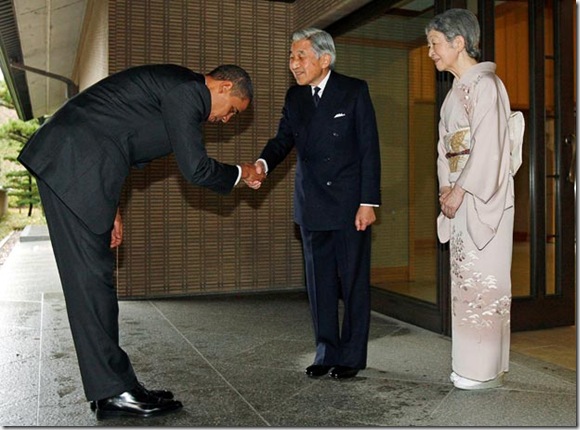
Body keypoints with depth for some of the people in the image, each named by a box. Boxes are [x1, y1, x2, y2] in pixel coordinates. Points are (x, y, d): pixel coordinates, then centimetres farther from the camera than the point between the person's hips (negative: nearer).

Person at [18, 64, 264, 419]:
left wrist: (112, 207, 19)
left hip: (74, 163, 11)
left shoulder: (181, 92, 21)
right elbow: (196, 169, -12)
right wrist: (240, 174, 6)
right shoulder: (186, 90, -10)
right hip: (73, 165, -11)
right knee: (91, 277, -8)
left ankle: (112, 389, 15)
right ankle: (115, 392, -1)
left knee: (95, 277, 8)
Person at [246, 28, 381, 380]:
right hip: (312, 206, 5)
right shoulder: (295, 96, 9)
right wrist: (264, 164, -17)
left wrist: (368, 202, -12)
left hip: (349, 203, -5)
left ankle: (352, 356, 17)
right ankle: (326, 353, 23)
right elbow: (284, 138, 6)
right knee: (319, 282, 10)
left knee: (353, 281, 5)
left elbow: (369, 148, -7)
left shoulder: (354, 91, -5)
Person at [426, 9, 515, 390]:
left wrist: (460, 190, -15)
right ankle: (471, 363, 21)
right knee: (465, 276, 11)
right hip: (460, 196, 9)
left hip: (484, 197, -9)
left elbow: (487, 146, -17)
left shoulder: (485, 84, -10)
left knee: (484, 277, -4)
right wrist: (446, 187, 3)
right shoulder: (456, 90, 17)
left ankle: (488, 370, 6)